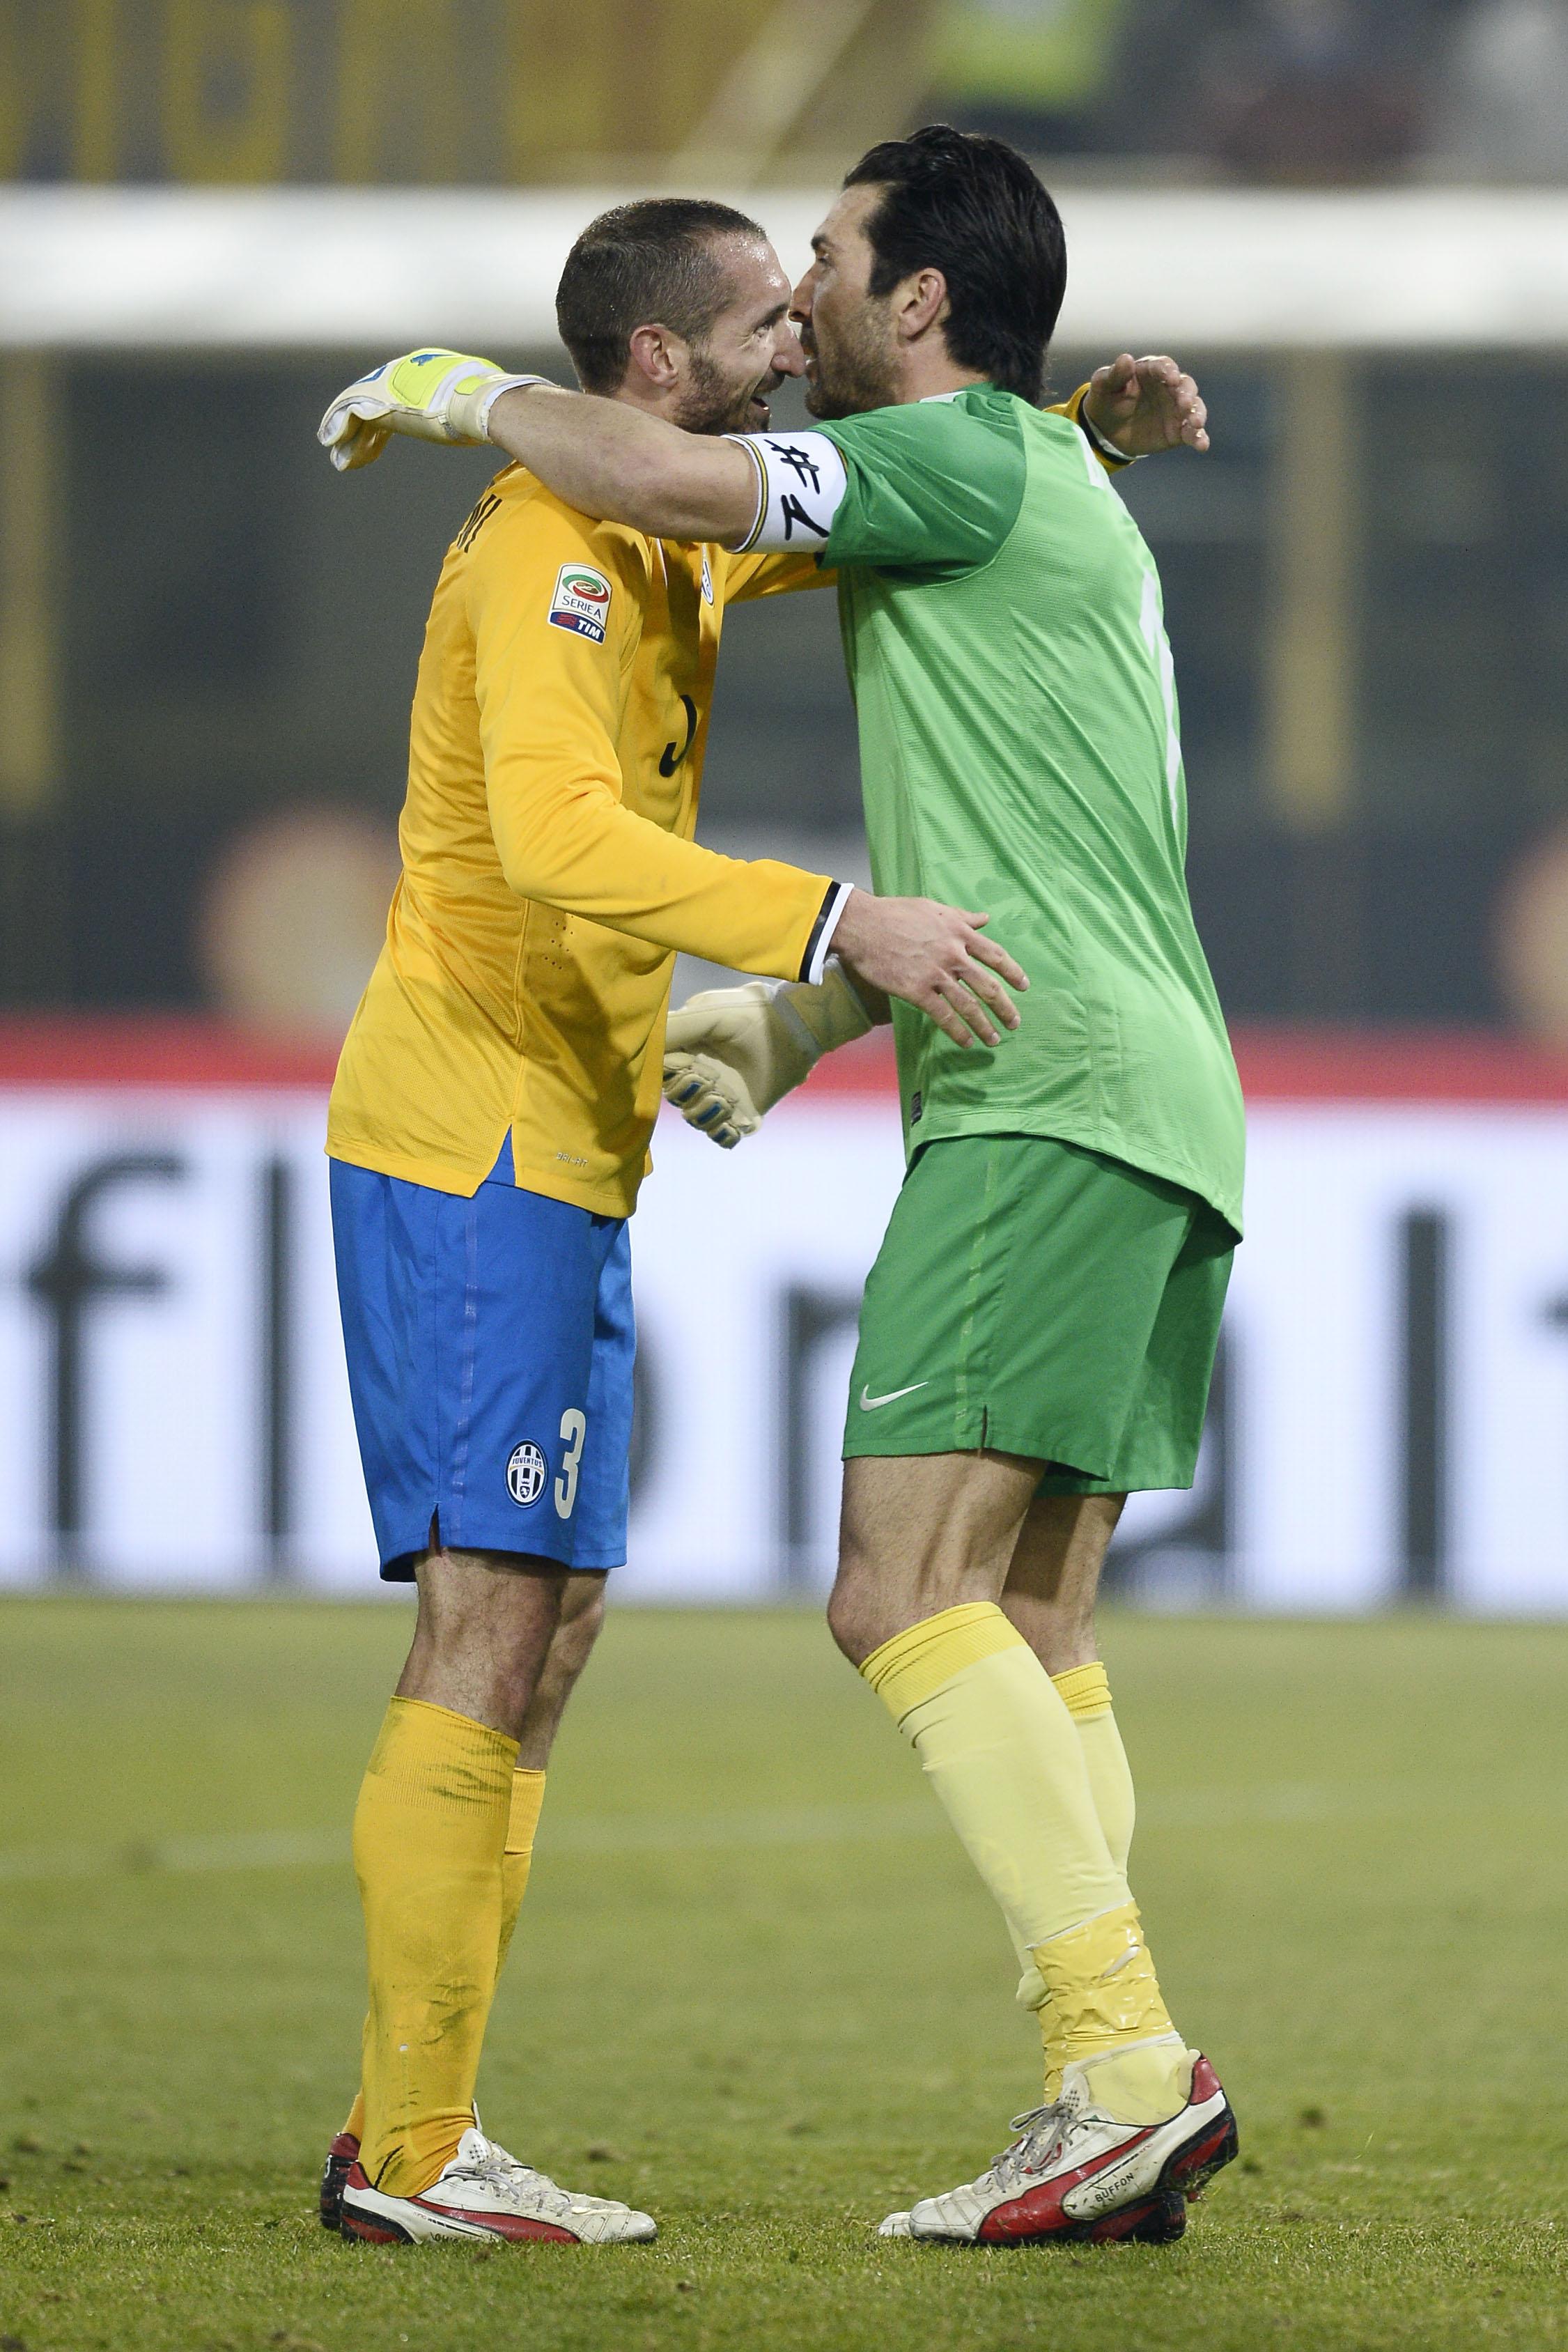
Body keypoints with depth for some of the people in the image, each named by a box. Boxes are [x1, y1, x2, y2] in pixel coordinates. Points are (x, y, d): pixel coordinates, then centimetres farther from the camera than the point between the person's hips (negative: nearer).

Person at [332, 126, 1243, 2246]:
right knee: (1027, 1634, 6)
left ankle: (1127, 2063, -22)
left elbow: (679, 482, -18)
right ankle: (1108, 2116, -2)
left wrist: (472, 395, 0)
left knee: (904, 1594, -15)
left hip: (1052, 1098, -10)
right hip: (1150, 1104, 10)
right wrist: (792, 1021, 37)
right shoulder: (1054, 492, 25)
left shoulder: (968, 462, -5)